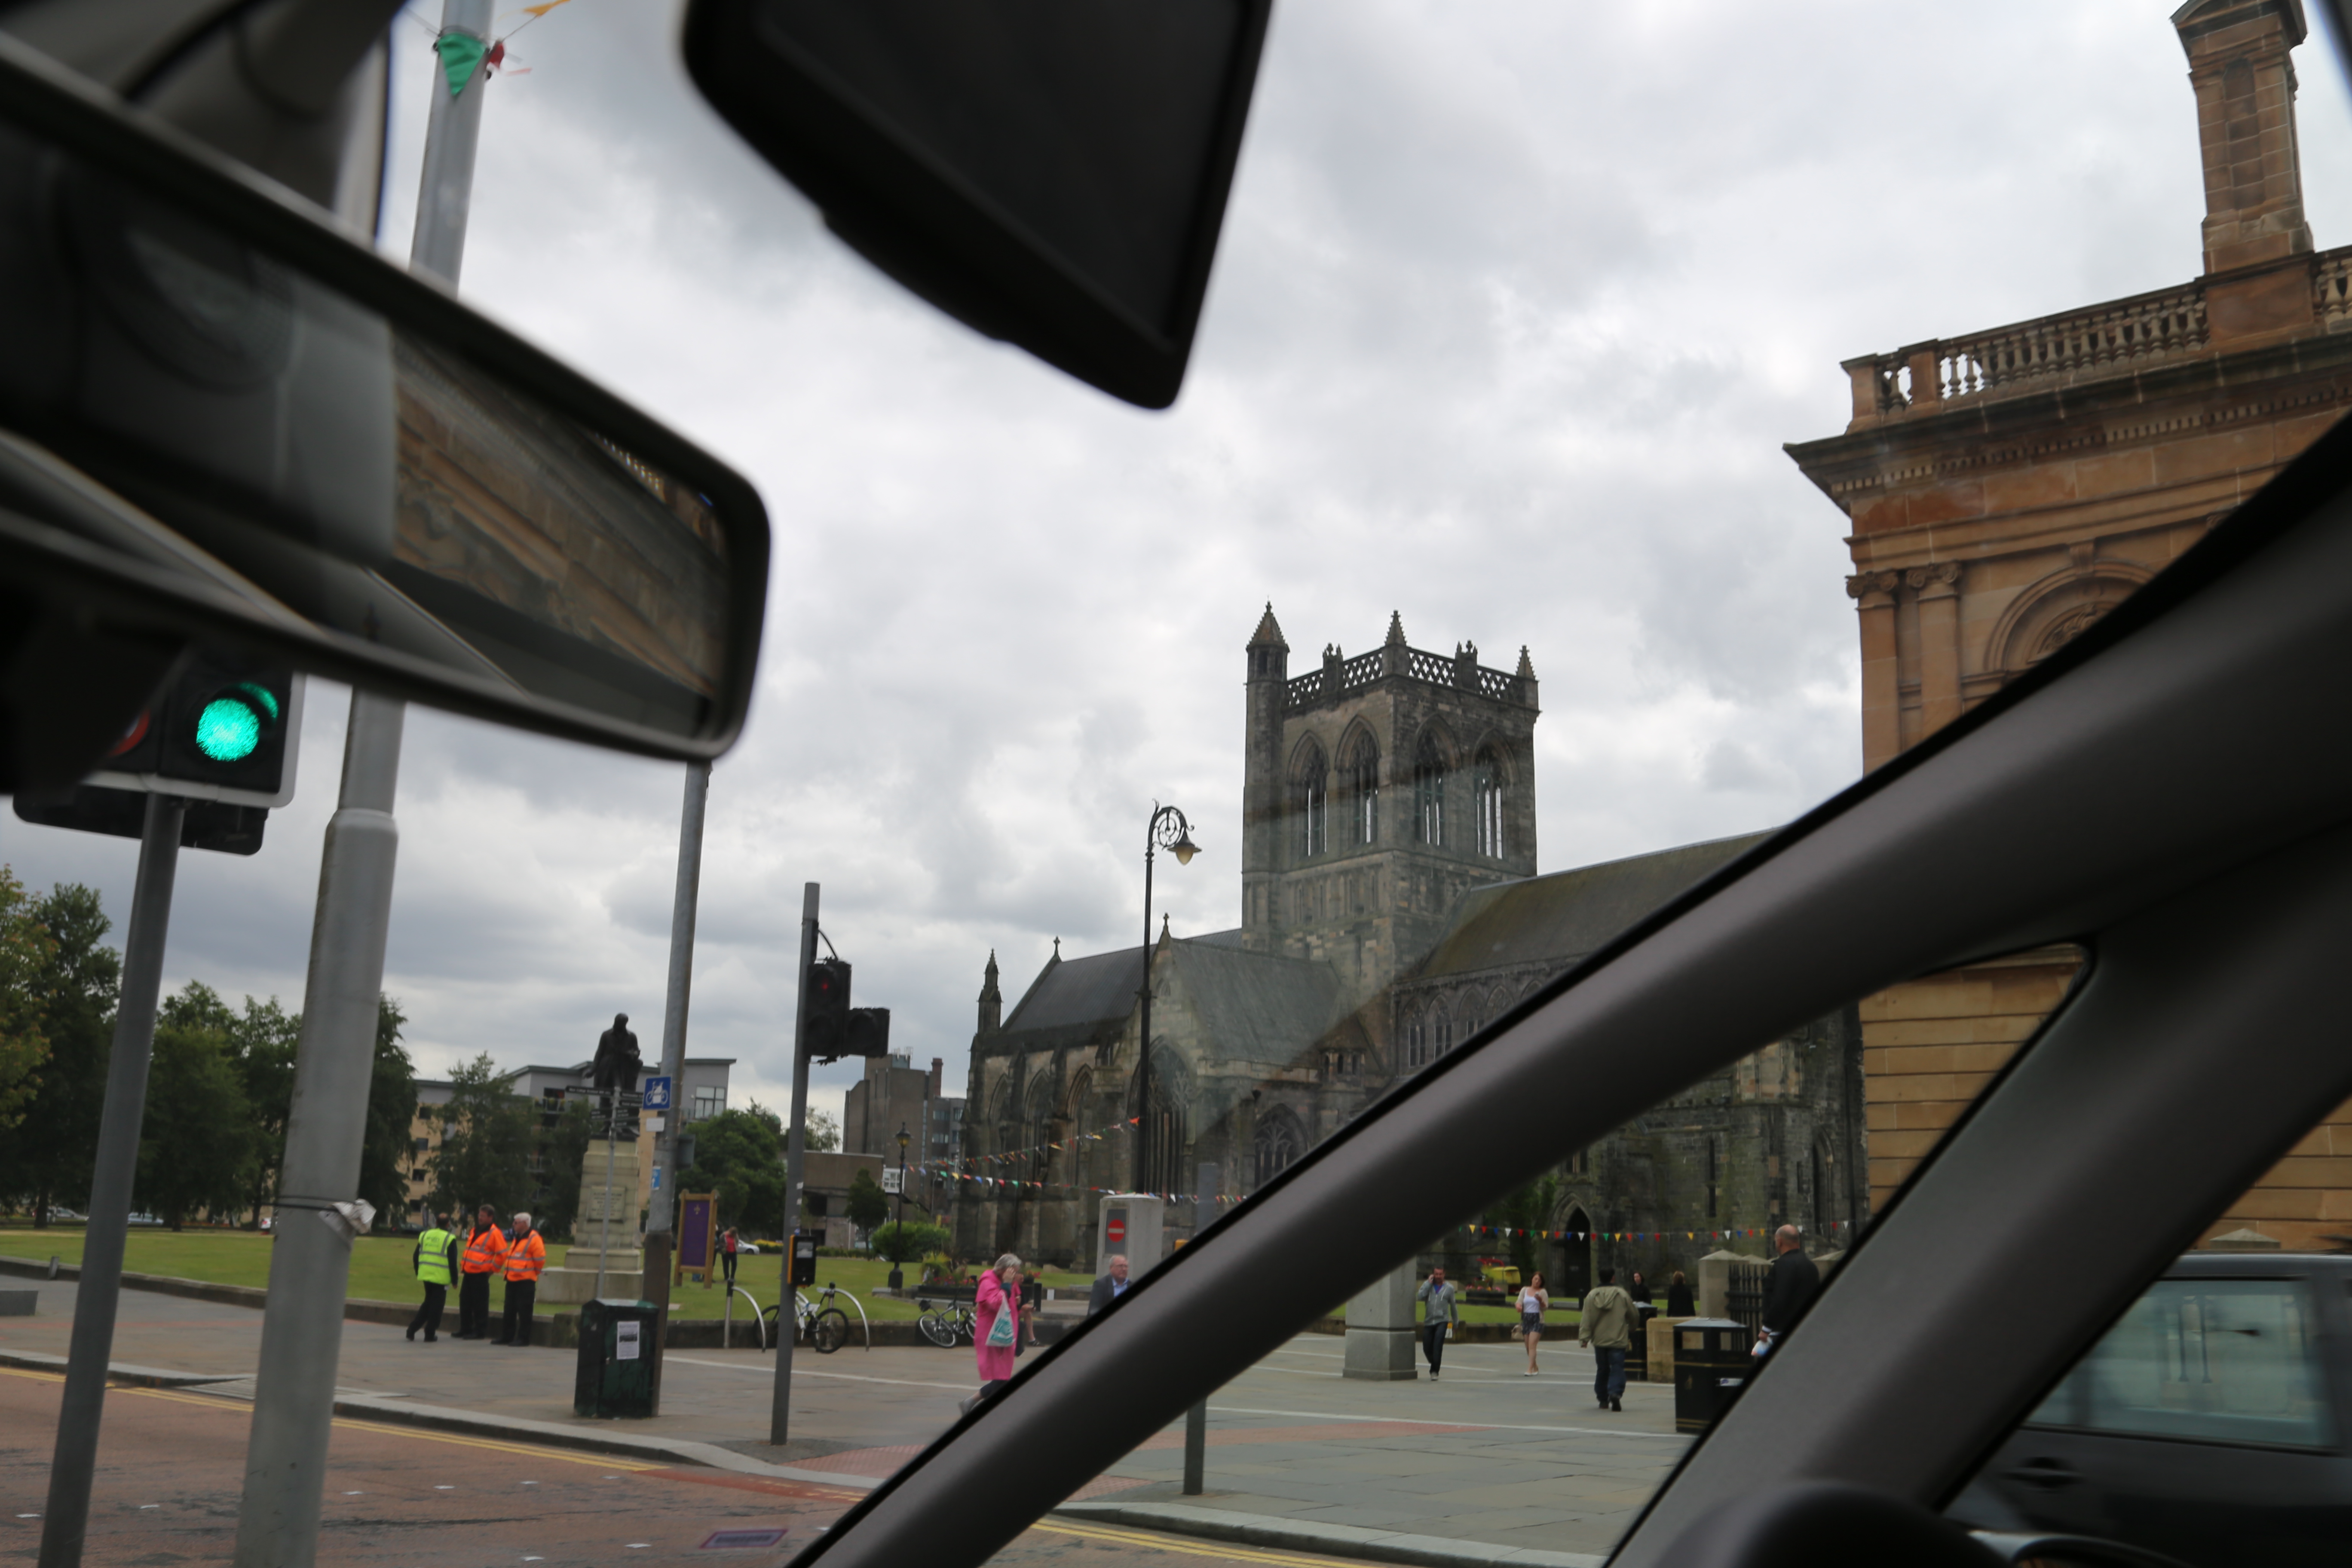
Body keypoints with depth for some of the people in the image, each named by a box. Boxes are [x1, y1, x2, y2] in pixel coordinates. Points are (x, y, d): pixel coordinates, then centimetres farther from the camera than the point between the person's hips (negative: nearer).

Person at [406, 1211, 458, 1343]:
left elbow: (416, 1257, 11)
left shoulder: (424, 1236, 8)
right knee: (436, 1306, 4)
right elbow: (453, 1261, -9)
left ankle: (413, 1329, 13)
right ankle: (430, 1334, 5)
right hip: (441, 1278, -5)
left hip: (426, 1275, 5)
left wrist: (418, 1273, 22)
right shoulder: (450, 1239, -7)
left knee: (428, 1303, 21)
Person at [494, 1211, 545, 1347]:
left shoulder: (534, 1239, -11)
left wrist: (532, 1272, -2)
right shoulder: (516, 1239, 17)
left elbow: (540, 1259, -14)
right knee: (510, 1310, 12)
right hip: (512, 1280, 9)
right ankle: (508, 1337, 19)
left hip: (525, 1281, -9)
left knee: (524, 1310, -6)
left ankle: (524, 1338, -2)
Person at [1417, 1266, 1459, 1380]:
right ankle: (1435, 1367, 31)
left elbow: (1453, 1305, 12)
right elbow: (1420, 1297, -12)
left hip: (1442, 1321, -2)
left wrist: (1455, 1322, 16)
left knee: (1437, 1346, -17)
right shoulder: (1427, 1285, 5)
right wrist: (1429, 1283, -12)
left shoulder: (1449, 1288, 4)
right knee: (1427, 1348, 5)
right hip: (1429, 1321, 2)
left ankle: (1434, 1371, -13)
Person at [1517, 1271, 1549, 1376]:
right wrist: (1519, 1306, -17)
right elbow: (1519, 1302, 6)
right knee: (1528, 1346, 9)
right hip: (1526, 1319, 4)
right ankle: (1535, 1367, 27)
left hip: (1537, 1320, -4)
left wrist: (1541, 1301, -22)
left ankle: (1530, 1370, -18)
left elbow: (1546, 1307, -2)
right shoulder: (1524, 1290, 11)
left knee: (1532, 1345, -15)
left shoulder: (1543, 1292, 1)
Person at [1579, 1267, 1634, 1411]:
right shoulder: (1622, 1295, -4)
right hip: (1618, 1340, -3)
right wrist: (1631, 1334, 26)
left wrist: (1584, 1338, -2)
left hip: (1599, 1340, 3)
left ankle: (1603, 1399, 19)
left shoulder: (1592, 1295, 0)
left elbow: (1587, 1319, -4)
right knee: (1617, 1368, -4)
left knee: (1602, 1369, 14)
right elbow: (1632, 1316, 7)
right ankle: (1615, 1393, -27)